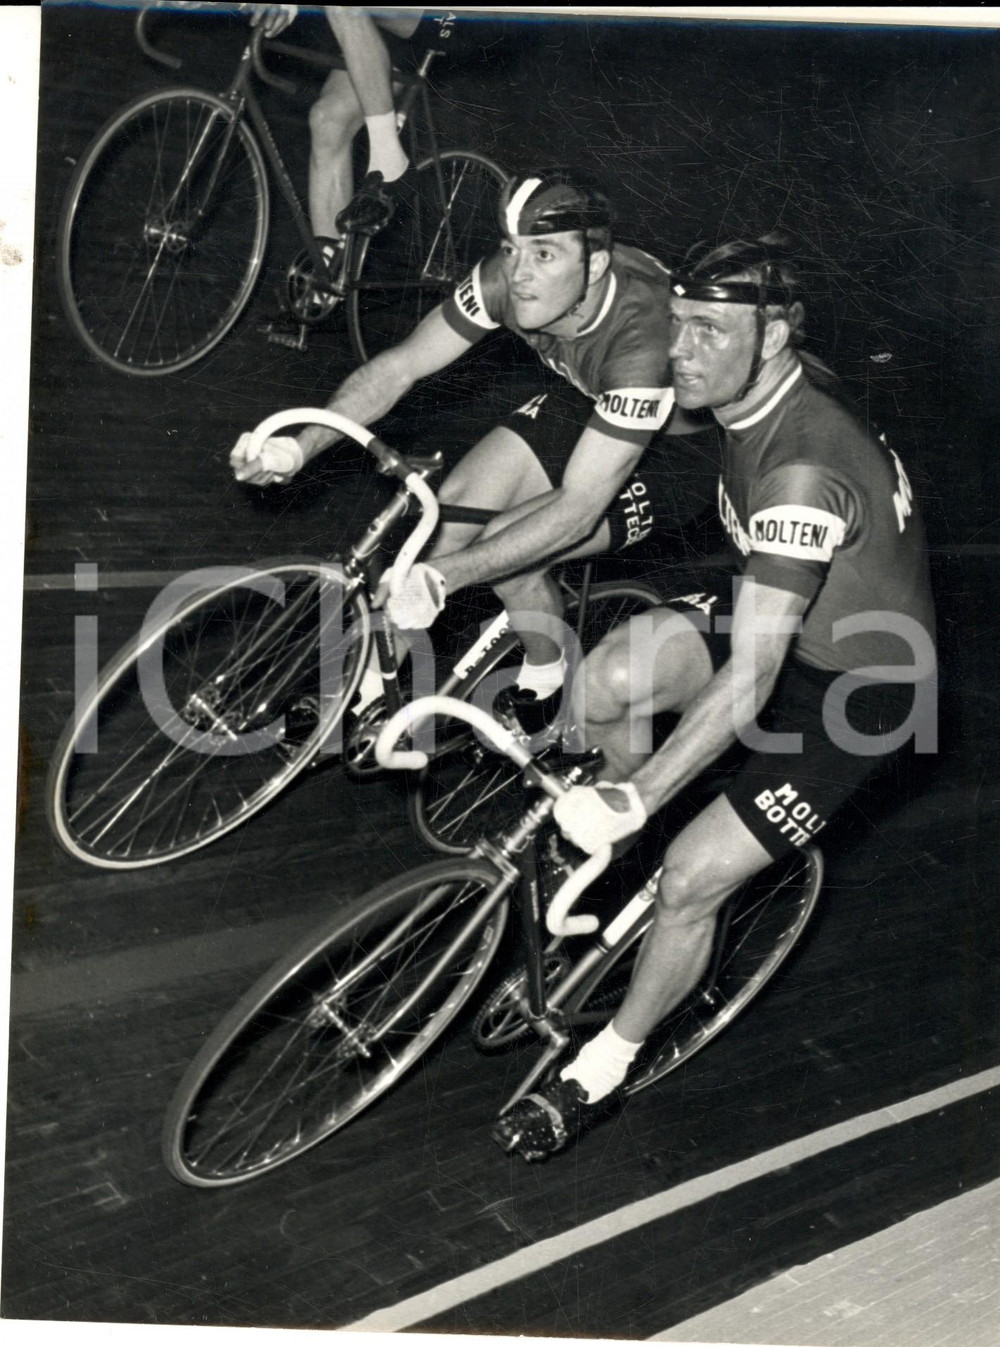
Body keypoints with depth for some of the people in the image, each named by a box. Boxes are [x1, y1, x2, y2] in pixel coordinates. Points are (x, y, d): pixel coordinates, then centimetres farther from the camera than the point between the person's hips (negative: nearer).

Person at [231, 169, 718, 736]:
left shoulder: (643, 335, -41)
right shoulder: (509, 278, -23)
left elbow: (578, 506, -41)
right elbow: (400, 365, -14)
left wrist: (439, 577, -47)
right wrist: (300, 446, -29)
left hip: (680, 453, -6)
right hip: (587, 404, 6)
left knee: (509, 553, -22)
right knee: (457, 506, -12)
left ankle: (546, 675, 8)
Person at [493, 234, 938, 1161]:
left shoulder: (801, 474, -36)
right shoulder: (769, 387, -11)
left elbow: (747, 685, -38)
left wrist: (633, 799, -37)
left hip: (855, 687, -7)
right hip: (792, 625, 8)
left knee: (693, 878, -11)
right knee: (609, 679, -18)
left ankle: (600, 1075, 10)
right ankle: (613, 832, 14)